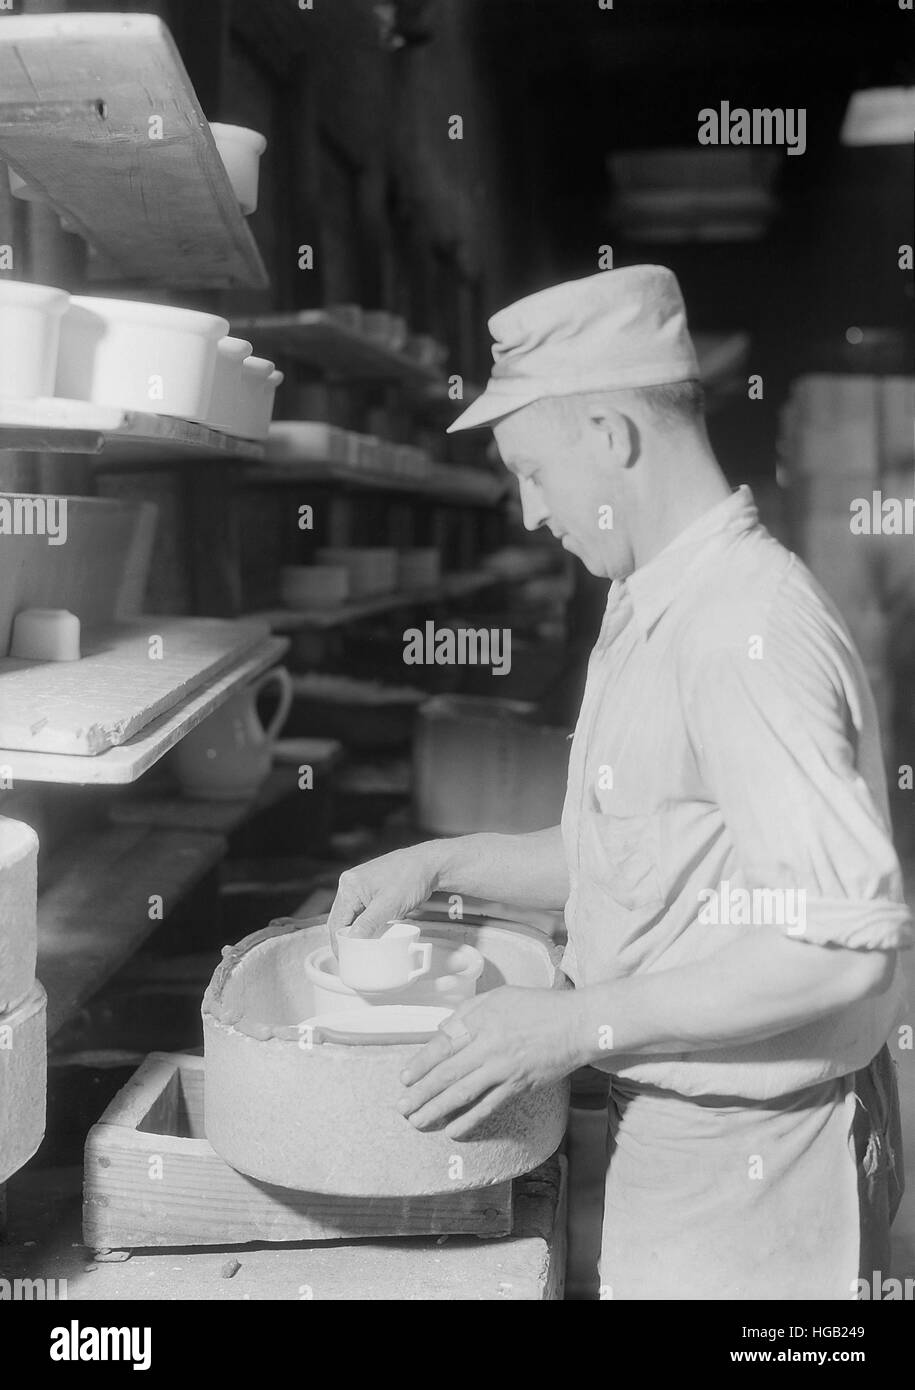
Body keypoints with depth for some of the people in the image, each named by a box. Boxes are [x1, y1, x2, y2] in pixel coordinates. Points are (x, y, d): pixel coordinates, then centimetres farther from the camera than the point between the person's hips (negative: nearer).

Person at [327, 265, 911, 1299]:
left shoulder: (744, 631, -25)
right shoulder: (654, 612, 6)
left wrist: (573, 1026, -24)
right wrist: (441, 864, 7)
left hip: (746, 1158, -8)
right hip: (669, 1122, 8)